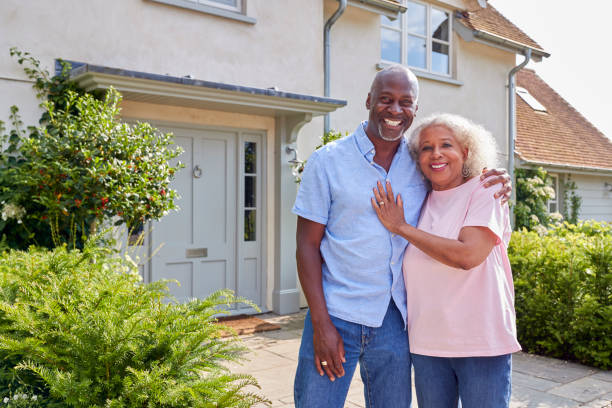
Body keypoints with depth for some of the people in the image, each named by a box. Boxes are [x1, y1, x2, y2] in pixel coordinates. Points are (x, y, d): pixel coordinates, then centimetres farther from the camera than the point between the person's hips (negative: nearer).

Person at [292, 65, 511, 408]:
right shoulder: (327, 161, -3)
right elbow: (308, 246, -5)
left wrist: (494, 183, -4)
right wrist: (321, 324, -11)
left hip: (395, 321, 3)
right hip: (336, 316, -3)